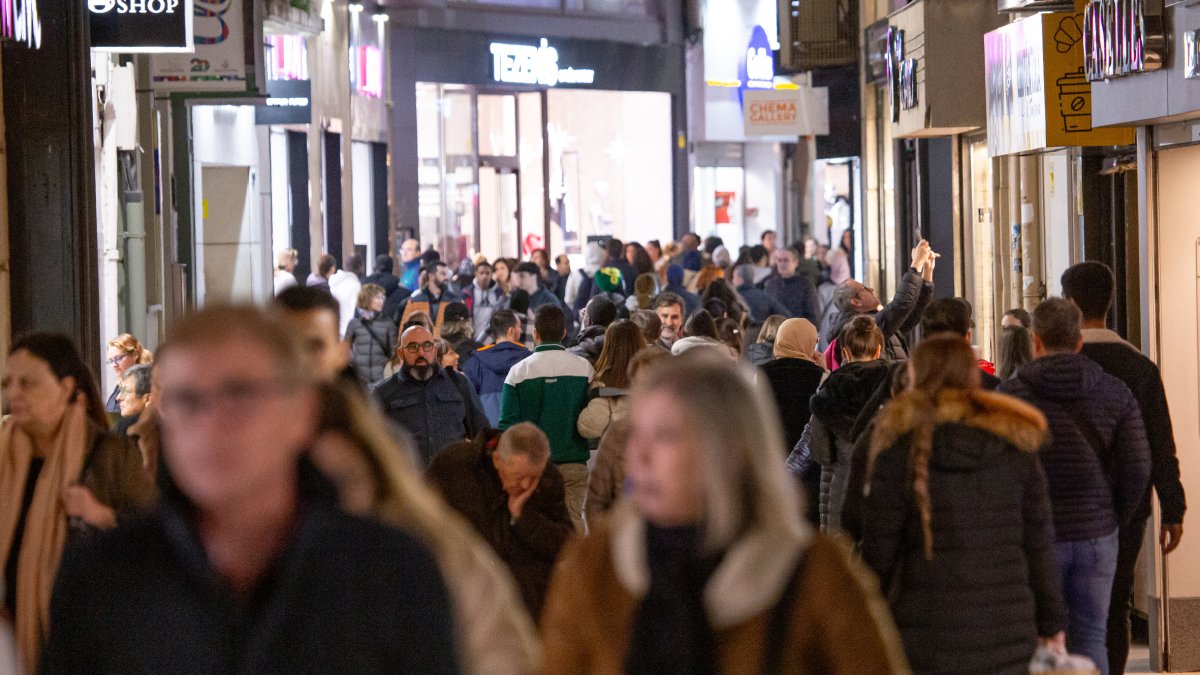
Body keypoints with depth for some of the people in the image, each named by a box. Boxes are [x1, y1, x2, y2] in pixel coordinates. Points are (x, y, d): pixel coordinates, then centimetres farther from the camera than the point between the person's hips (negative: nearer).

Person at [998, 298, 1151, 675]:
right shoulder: (1115, 393, 2)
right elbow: (1137, 467, -2)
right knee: (1090, 639, 9)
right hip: (1097, 535, 2)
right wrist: (1117, 520, 11)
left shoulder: (1012, 394, -6)